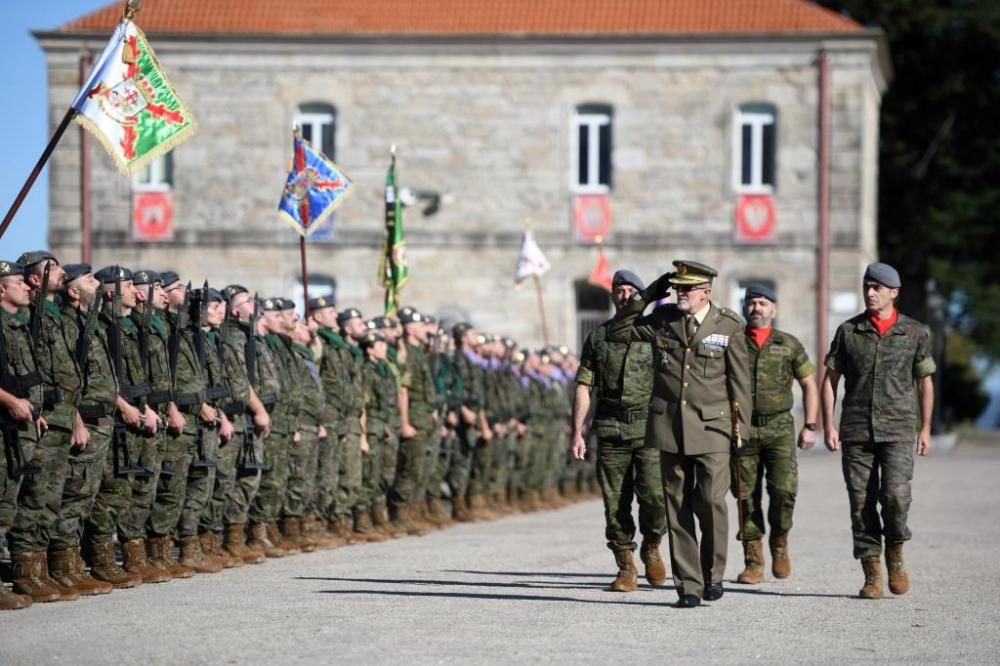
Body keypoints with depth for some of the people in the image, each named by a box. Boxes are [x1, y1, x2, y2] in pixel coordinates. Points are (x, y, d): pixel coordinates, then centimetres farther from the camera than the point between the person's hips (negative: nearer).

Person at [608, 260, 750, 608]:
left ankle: (713, 572, 8)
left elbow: (739, 380, 1)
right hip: (669, 425, 3)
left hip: (712, 425, -3)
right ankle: (688, 585, 7)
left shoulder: (729, 325, 0)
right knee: (677, 508, 2)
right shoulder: (662, 320, 7)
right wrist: (644, 297, 2)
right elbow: (617, 332, 12)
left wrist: (741, 428, -3)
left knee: (711, 500, -14)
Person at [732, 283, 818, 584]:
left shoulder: (788, 344, 7)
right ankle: (753, 563, 5)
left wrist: (810, 426, 2)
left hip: (779, 427, -1)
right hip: (742, 429, 1)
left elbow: (810, 386, 11)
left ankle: (779, 543, 10)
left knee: (783, 489, -15)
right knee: (747, 497, -1)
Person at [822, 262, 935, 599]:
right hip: (856, 429, 1)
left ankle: (895, 555, 8)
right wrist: (828, 423, 0)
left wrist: (925, 428, 8)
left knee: (895, 494, -18)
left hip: (897, 429, -1)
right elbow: (830, 378, 9)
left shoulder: (915, 332, 6)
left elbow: (925, 381, 12)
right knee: (862, 502, -1)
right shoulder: (848, 331, 7)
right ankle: (872, 575, 5)